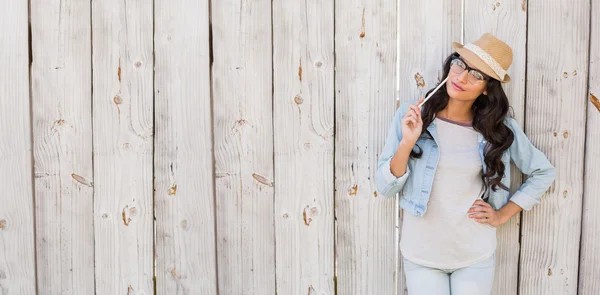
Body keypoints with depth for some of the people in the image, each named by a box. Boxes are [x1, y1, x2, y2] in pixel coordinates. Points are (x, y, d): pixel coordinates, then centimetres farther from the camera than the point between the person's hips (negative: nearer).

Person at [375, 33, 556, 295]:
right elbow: (385, 188, -9)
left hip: (476, 256, 1)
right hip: (421, 254, -1)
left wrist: (502, 215, 1)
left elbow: (544, 173, 8)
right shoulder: (411, 115, -8)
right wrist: (407, 143, -22)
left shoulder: (501, 128, -6)